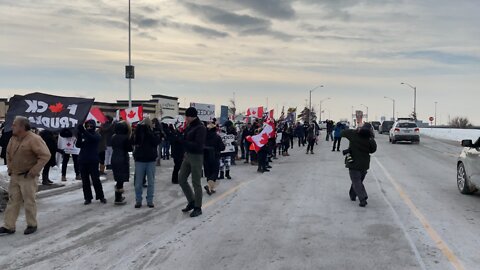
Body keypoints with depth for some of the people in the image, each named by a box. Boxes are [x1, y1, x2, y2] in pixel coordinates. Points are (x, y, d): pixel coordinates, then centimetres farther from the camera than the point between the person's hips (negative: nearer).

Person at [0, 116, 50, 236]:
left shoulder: (34, 139, -18)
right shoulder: (13, 139, 7)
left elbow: (45, 155, -21)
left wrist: (34, 171, -20)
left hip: (28, 177, -7)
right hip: (14, 176, 7)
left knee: (29, 202, 2)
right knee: (13, 201, 11)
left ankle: (32, 225, 17)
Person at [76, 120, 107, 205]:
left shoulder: (96, 135, -1)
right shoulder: (83, 135, 8)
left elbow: (92, 138, -23)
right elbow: (78, 145, -3)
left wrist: (83, 131, -37)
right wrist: (79, 136, -19)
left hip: (93, 161, -4)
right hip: (83, 160, 4)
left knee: (96, 179, -3)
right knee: (85, 181, 6)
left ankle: (101, 196, 11)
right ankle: (88, 198, 14)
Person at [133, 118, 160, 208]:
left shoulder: (155, 133, -1)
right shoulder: (139, 131, 0)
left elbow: (156, 142, -18)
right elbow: (135, 141, -18)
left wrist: (149, 131, -20)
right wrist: (140, 126, -22)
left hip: (151, 160, 0)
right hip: (140, 160, 0)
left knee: (151, 182, 6)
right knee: (138, 182, 5)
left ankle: (150, 200, 16)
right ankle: (138, 200, 15)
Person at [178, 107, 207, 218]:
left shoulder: (200, 128, -16)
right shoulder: (189, 126, 9)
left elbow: (198, 145, -24)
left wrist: (182, 141, -27)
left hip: (196, 157, -8)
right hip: (187, 155, 8)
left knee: (196, 183, 0)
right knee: (181, 179, 10)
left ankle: (198, 208, 13)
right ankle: (192, 201, 26)